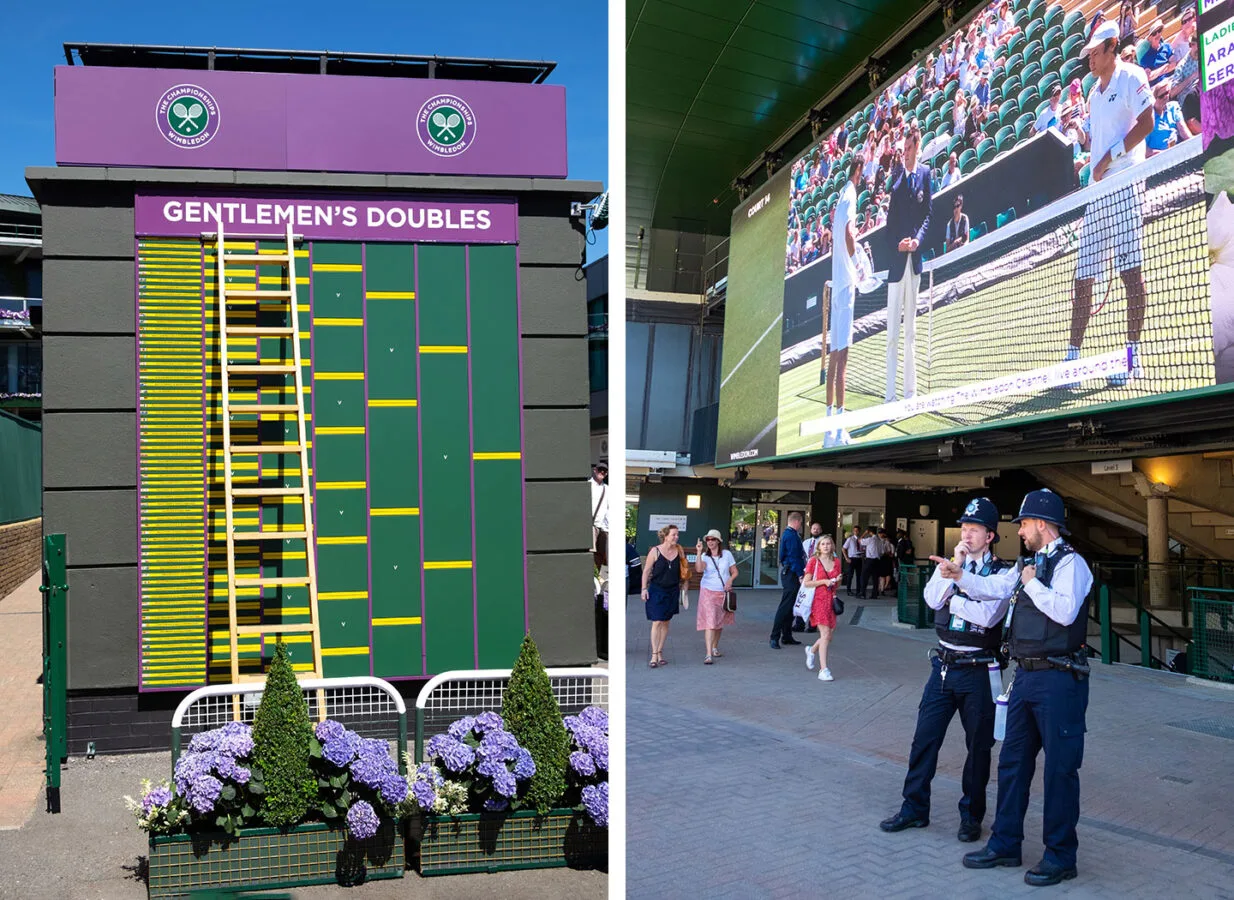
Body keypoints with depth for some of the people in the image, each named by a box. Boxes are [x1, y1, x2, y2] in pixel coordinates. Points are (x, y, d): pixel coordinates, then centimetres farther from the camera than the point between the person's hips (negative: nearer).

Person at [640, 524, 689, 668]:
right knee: (657, 622, -9)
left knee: (665, 623, 9)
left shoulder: (679, 551, 2)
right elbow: (646, 571, -4)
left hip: (672, 591, 4)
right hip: (657, 590, -4)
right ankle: (654, 656, -9)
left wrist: (685, 582, 4)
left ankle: (660, 652, 18)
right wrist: (644, 589, -8)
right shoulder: (655, 551, -9)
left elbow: (684, 569, 15)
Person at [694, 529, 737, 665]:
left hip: (724, 592, 3)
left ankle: (715, 648, 34)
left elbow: (734, 571, 6)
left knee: (720, 622, 14)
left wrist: (730, 580, -13)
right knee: (709, 622, -12)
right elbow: (699, 569, -23)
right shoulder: (705, 556, -3)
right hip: (708, 592, -3)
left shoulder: (726, 554, 2)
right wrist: (699, 552, -27)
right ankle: (708, 654, -16)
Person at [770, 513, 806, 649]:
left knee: (790, 606, 14)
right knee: (786, 606, -9)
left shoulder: (787, 534, 17)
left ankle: (786, 636, 20)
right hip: (792, 574, -11)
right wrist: (800, 575, -19)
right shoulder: (791, 535, -15)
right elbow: (793, 557, -20)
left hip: (788, 573, 11)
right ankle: (775, 637, -8)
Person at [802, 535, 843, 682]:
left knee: (830, 635, 6)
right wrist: (823, 581, -13)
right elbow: (806, 583, -6)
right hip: (818, 600, -5)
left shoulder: (836, 562, 11)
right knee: (825, 634, -12)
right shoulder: (814, 561, -3)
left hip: (831, 600, 6)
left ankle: (812, 650, 37)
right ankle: (823, 670, -10)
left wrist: (837, 580, 0)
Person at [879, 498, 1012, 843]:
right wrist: (954, 566, -12)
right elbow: (932, 599, -8)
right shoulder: (949, 565, 10)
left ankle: (971, 815, 22)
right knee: (925, 737, 4)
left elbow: (989, 614, -19)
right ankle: (914, 808, 15)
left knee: (978, 745, 7)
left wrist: (952, 599, -11)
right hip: (943, 665, 4)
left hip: (978, 670, -4)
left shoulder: (1002, 572, -4)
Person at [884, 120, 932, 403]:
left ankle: (910, 390, 18)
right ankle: (890, 393, 1)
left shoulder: (925, 173, 7)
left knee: (911, 329, 11)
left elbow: (928, 212, 9)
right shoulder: (894, 174, -1)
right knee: (892, 331, -3)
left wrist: (918, 238, -7)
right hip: (896, 256, -3)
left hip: (915, 256, 3)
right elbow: (888, 215, -1)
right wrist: (898, 242, -15)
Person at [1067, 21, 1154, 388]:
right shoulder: (1094, 92, 22)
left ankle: (1133, 355, -8)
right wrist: (1092, 166, 9)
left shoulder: (1130, 78, -1)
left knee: (1130, 269, -10)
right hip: (1096, 191, 8)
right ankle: (1073, 356, 8)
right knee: (1083, 277, 5)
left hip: (1124, 184, -8)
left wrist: (1111, 156, -14)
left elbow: (1146, 122, -11)